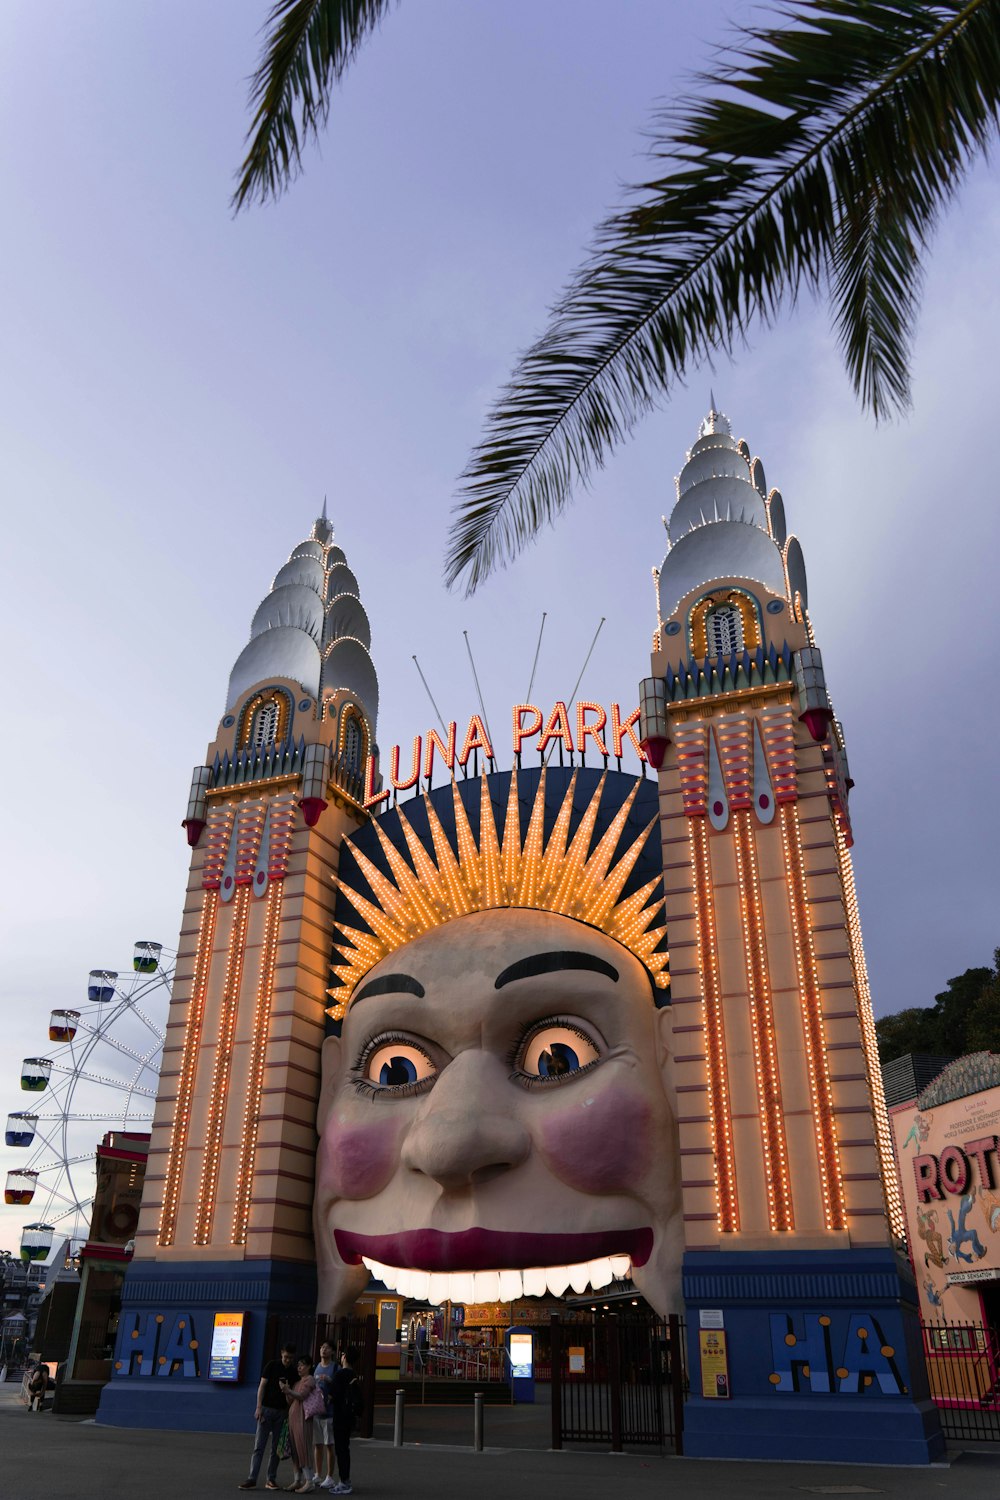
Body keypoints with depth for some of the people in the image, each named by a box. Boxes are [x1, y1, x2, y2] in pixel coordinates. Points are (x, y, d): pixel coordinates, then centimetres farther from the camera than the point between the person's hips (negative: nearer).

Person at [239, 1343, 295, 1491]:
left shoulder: (294, 1371, 3)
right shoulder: (272, 1365, -4)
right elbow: (262, 1386, -5)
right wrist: (259, 1408, -11)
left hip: (282, 1412, 2)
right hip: (267, 1409, -2)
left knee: (276, 1448, 6)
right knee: (259, 1445, -3)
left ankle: (271, 1479, 13)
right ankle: (252, 1479, -1)